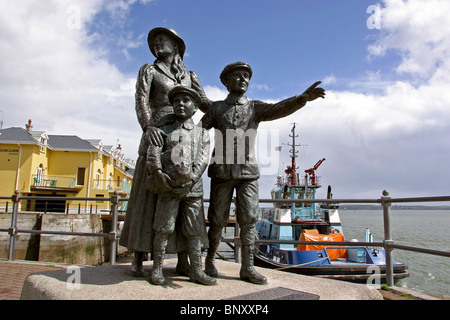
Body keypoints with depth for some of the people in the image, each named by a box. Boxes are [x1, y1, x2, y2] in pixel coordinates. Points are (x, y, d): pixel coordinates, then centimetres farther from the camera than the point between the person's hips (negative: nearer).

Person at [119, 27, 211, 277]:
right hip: (157, 137, -3)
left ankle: (183, 262, 2)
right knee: (148, 196, -5)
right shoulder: (148, 70, 10)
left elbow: (205, 104, 10)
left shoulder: (190, 76, 22)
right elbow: (141, 101, -8)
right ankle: (137, 259, 4)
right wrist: (148, 127, -29)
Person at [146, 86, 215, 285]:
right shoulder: (164, 130, 13)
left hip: (193, 189, 1)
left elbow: (203, 159, 0)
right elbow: (153, 153, 1)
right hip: (168, 189, -1)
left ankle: (196, 270, 13)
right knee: (163, 228, 1)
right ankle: (157, 269, 12)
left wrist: (191, 178, -15)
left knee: (194, 230, 4)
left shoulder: (202, 133, 14)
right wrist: (158, 174, -15)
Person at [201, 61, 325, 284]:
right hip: (222, 172, -1)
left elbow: (279, 109, -8)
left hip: (248, 173, 2)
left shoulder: (255, 108, 10)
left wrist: (303, 98, -26)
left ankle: (247, 268, 7)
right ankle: (209, 261, 22)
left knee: (248, 219, -2)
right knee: (218, 220, 3)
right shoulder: (216, 108, 9)